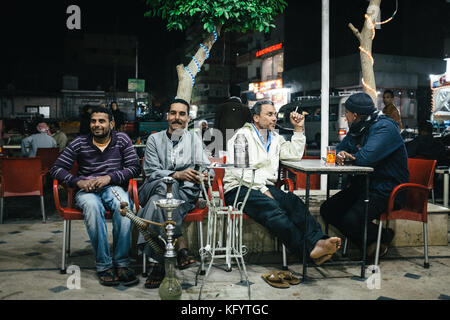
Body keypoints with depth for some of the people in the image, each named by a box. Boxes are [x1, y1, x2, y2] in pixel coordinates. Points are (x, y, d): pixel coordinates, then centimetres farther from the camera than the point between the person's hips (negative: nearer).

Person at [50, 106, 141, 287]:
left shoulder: (122, 140, 8)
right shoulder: (79, 143, 8)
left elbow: (134, 168, -1)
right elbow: (57, 169, 5)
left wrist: (109, 177, -15)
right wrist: (78, 182, -13)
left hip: (113, 187, 0)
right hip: (86, 190, 0)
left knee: (124, 204, -37)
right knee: (92, 206, -37)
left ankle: (121, 263, -30)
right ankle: (104, 266, -33)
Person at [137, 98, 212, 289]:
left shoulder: (194, 139, 16)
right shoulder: (154, 139, 11)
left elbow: (206, 166, 7)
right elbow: (150, 171, -1)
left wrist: (204, 175, -19)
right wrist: (177, 175, -19)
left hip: (184, 194, 0)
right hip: (154, 188, 0)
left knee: (158, 201, -34)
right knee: (167, 185, -37)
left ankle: (160, 261, -35)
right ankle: (179, 243, -41)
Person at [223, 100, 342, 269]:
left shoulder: (275, 138, 26)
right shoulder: (242, 135, 2)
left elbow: (294, 154, 15)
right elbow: (237, 169, -10)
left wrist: (299, 129, 11)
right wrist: (262, 189, -16)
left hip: (266, 187, 6)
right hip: (239, 188, -6)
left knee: (293, 201, -27)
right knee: (271, 207, -35)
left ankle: (318, 240, -46)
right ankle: (310, 248, -44)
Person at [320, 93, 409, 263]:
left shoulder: (385, 128, -18)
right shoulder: (357, 129, 12)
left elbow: (366, 158, -31)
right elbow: (341, 147, 23)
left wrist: (349, 155, -7)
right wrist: (341, 154, -4)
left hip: (386, 190, -10)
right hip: (362, 185, 10)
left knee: (351, 220, -28)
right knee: (327, 210, -3)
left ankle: (382, 237, 5)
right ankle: (369, 243, 4)